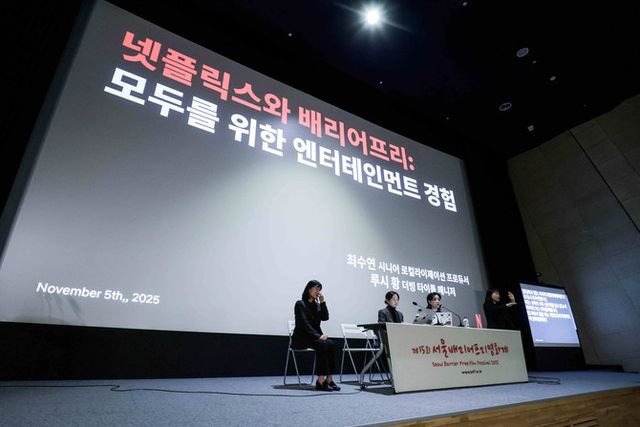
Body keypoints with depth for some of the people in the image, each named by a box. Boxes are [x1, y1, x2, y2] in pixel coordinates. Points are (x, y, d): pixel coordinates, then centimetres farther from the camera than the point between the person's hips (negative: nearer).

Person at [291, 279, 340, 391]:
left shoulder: (317, 305, 14)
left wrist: (322, 302, -6)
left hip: (315, 337, 6)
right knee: (322, 345, -31)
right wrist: (318, 336, -24)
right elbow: (304, 323, -16)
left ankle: (329, 379, -22)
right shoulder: (300, 304, -6)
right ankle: (321, 380, -30)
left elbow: (325, 317, 0)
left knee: (331, 344, -22)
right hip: (301, 338, -6)